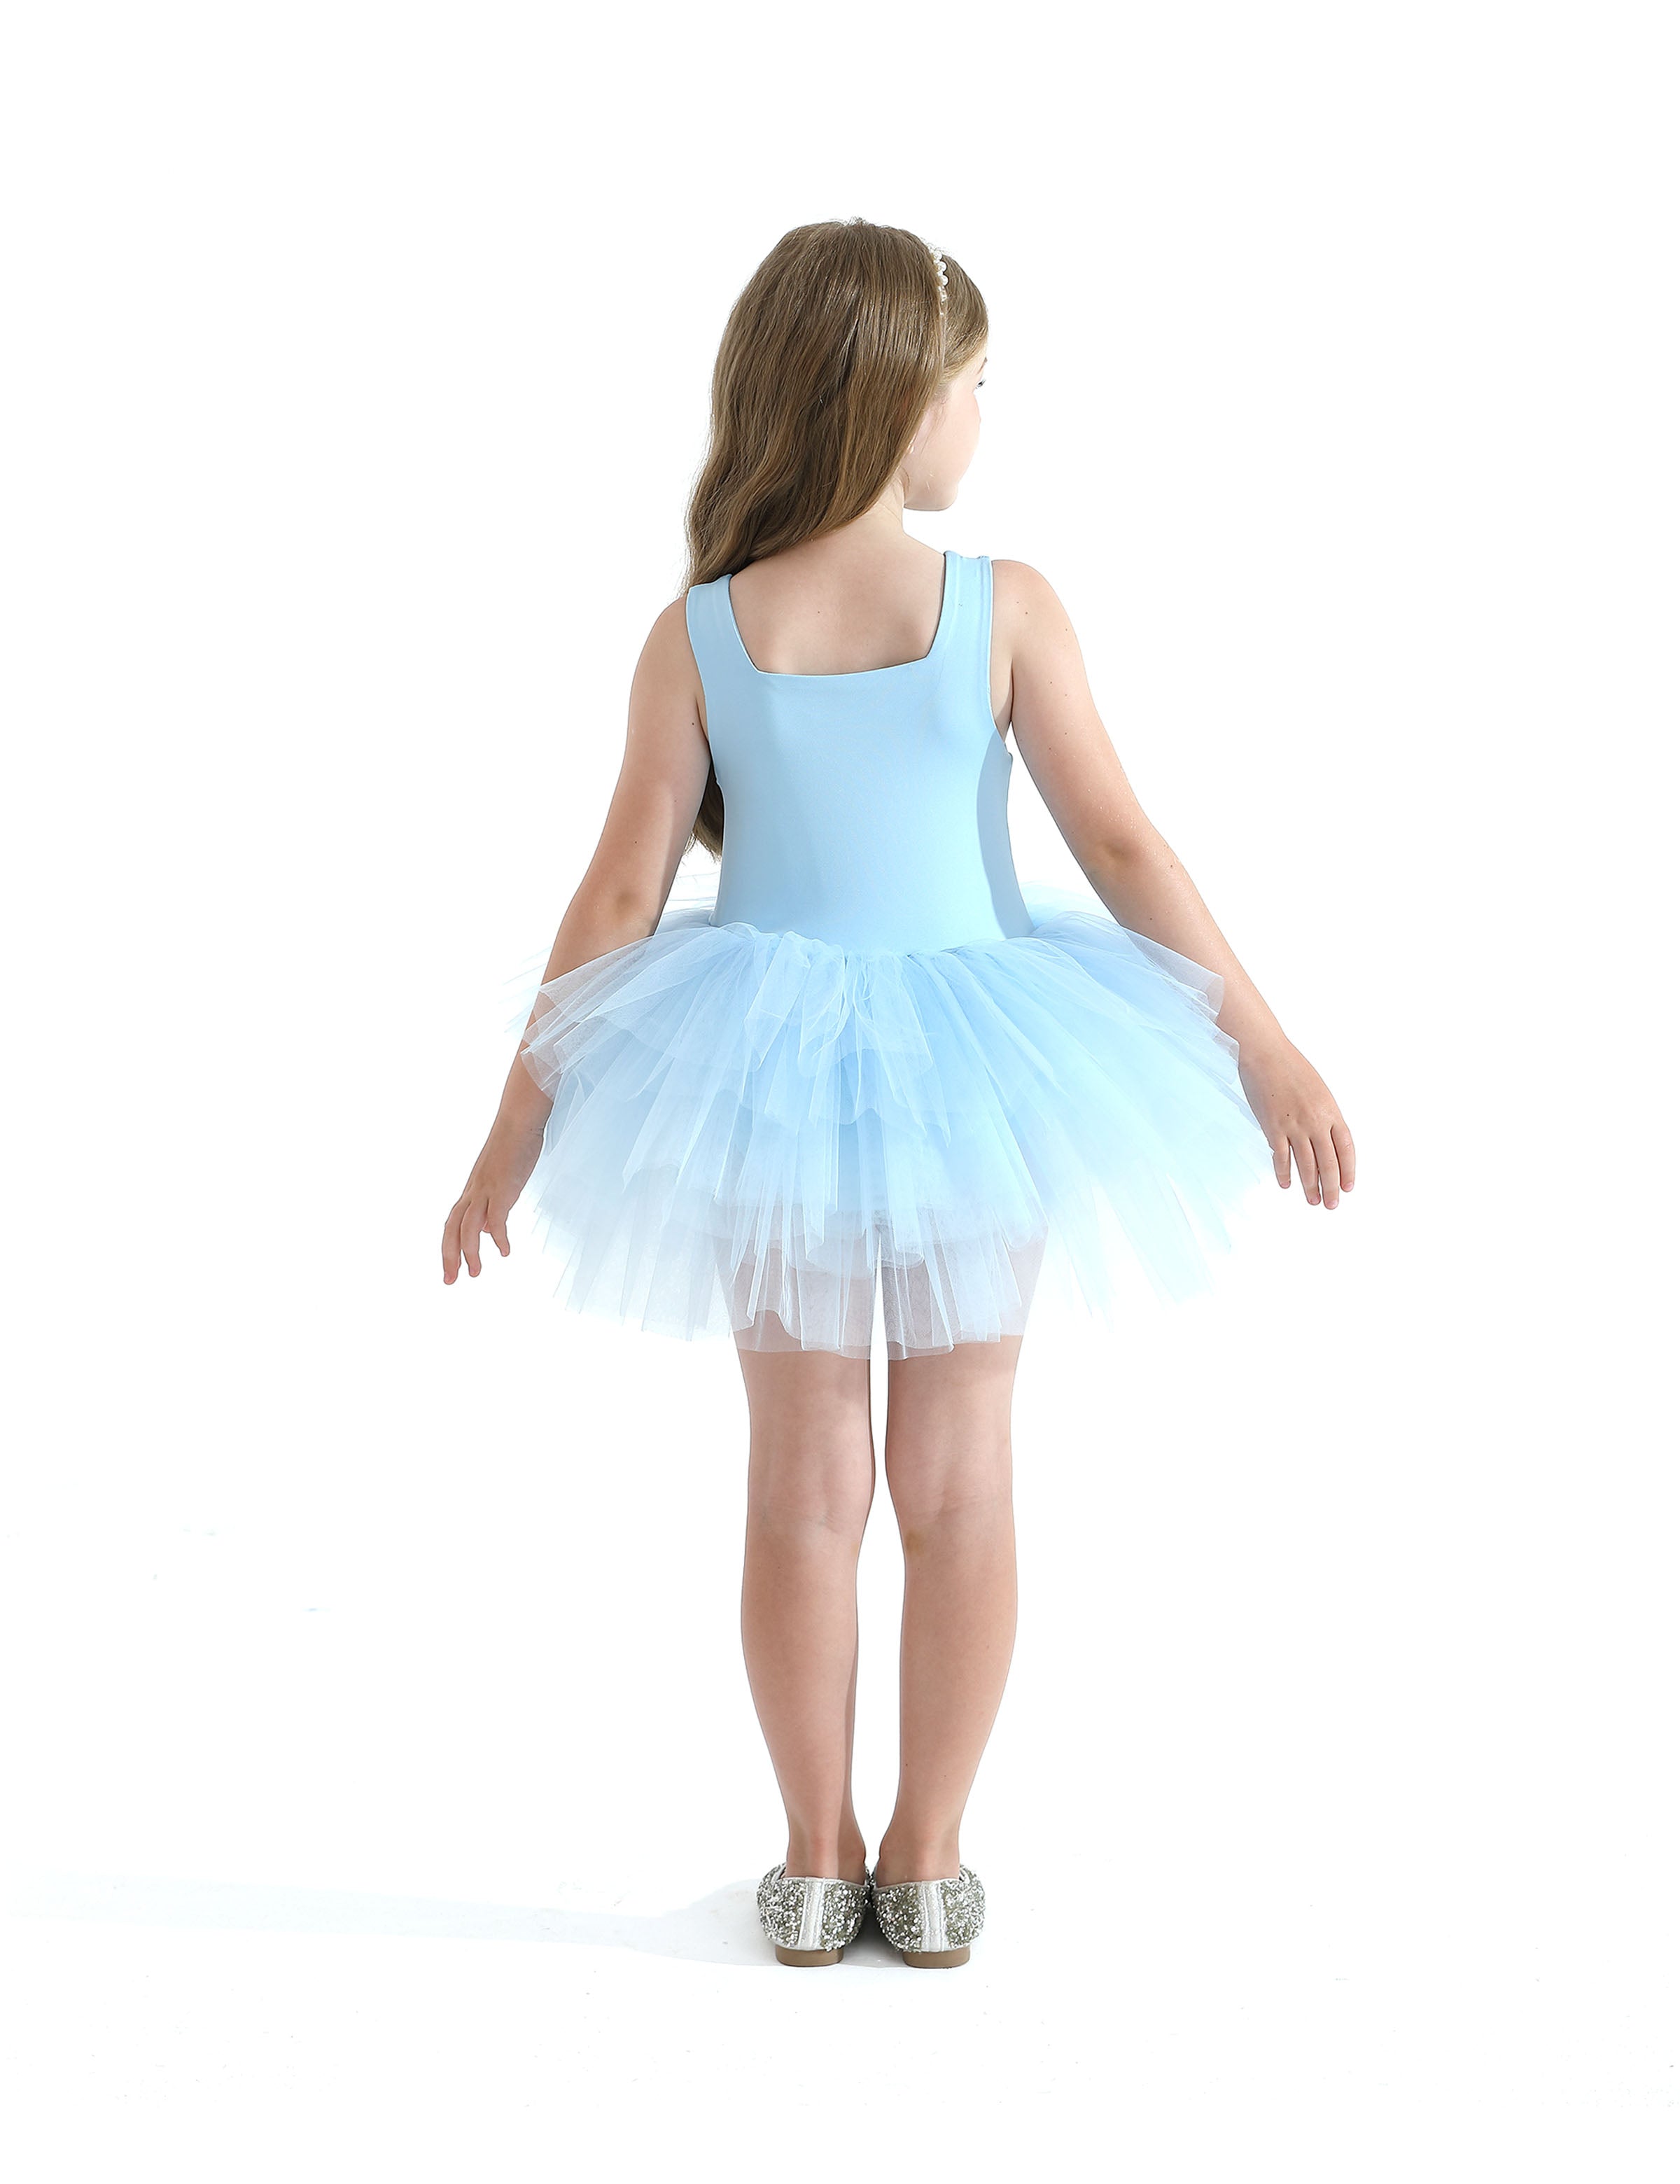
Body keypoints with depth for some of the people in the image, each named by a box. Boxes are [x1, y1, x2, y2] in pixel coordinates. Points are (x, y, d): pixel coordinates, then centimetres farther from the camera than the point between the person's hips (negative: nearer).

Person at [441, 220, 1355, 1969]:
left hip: (767, 1076, 1)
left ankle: (817, 1867, 23)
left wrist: (516, 1129, 1)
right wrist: (1268, 1051, -3)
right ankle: (927, 1867, 21)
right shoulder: (1004, 608, -11)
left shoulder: (697, 635, -7)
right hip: (965, 1077, -1)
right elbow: (1125, 853, -11)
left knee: (805, 1482, 14)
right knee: (956, 1482, 13)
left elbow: (620, 897, -7)